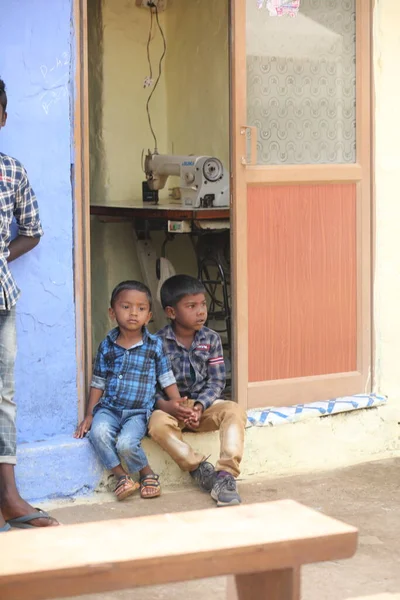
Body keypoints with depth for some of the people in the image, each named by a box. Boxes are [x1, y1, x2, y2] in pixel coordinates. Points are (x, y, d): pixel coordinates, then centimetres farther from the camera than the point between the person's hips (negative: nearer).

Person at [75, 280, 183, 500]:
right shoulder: (106, 346, 7)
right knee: (98, 432, -30)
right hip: (108, 408, 2)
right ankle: (122, 476, -10)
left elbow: (167, 379, 7)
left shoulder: (154, 345, 3)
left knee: (126, 443, -29)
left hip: (138, 412, -2)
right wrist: (89, 416, 6)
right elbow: (98, 383, 11)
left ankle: (147, 473, 1)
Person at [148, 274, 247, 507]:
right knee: (158, 423, -36)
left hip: (203, 404, 3)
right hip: (171, 407, -2)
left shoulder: (211, 339, 4)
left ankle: (226, 475, -36)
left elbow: (217, 381, 1)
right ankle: (201, 469, -30)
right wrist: (164, 405, -26)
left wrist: (199, 406, -17)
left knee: (234, 411, -28)